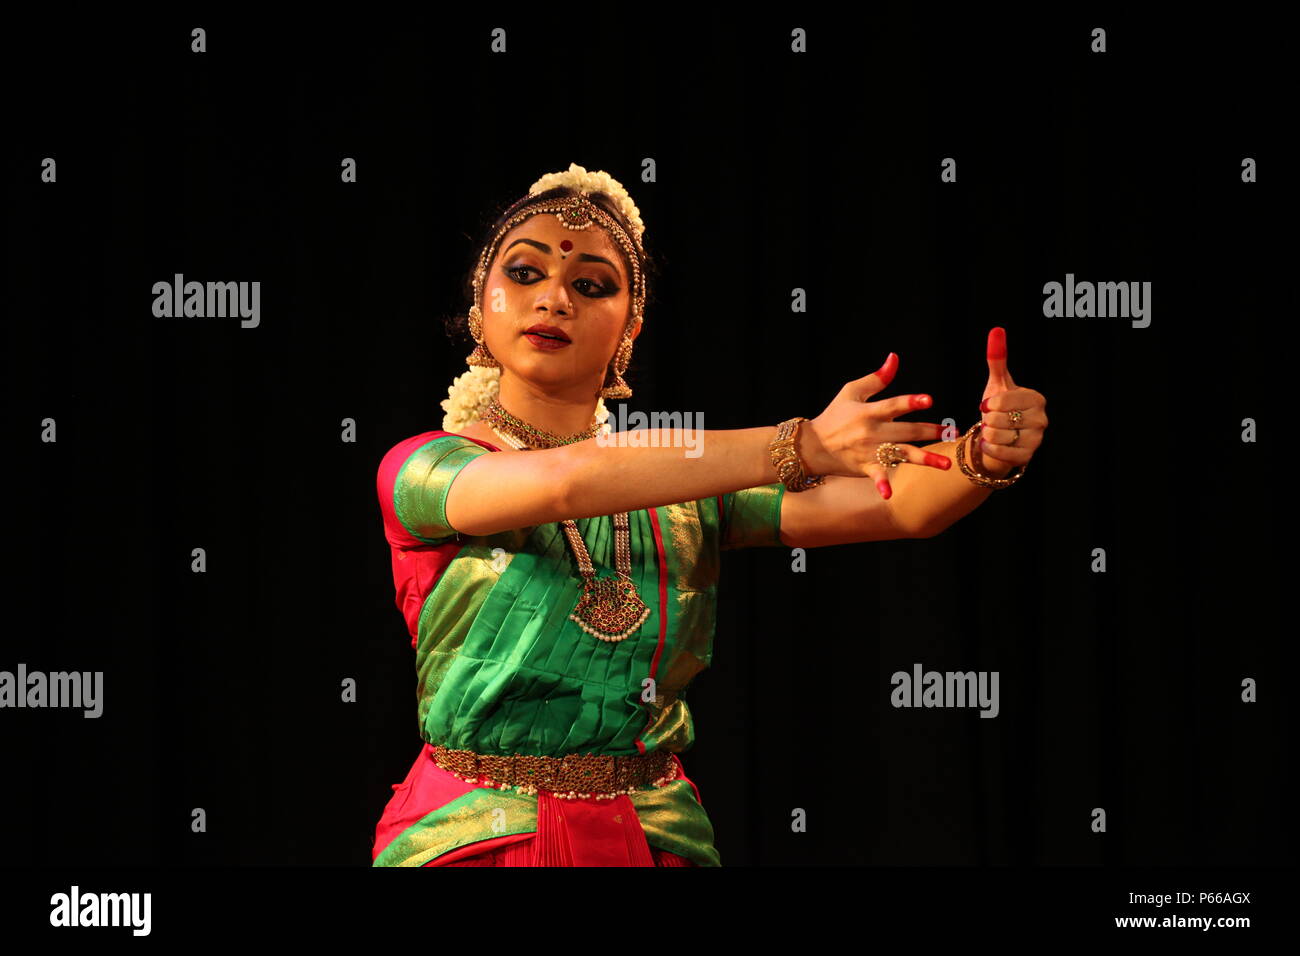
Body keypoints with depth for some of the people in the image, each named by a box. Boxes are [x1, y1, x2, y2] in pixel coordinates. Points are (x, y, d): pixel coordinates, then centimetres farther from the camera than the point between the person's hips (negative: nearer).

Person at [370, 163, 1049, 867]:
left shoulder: (689, 491, 5)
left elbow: (905, 504, -5)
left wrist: (986, 453, -27)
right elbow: (562, 484, -24)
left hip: (655, 838, 3)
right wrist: (804, 444, -30)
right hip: (470, 841, -3)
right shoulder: (419, 469, -5)